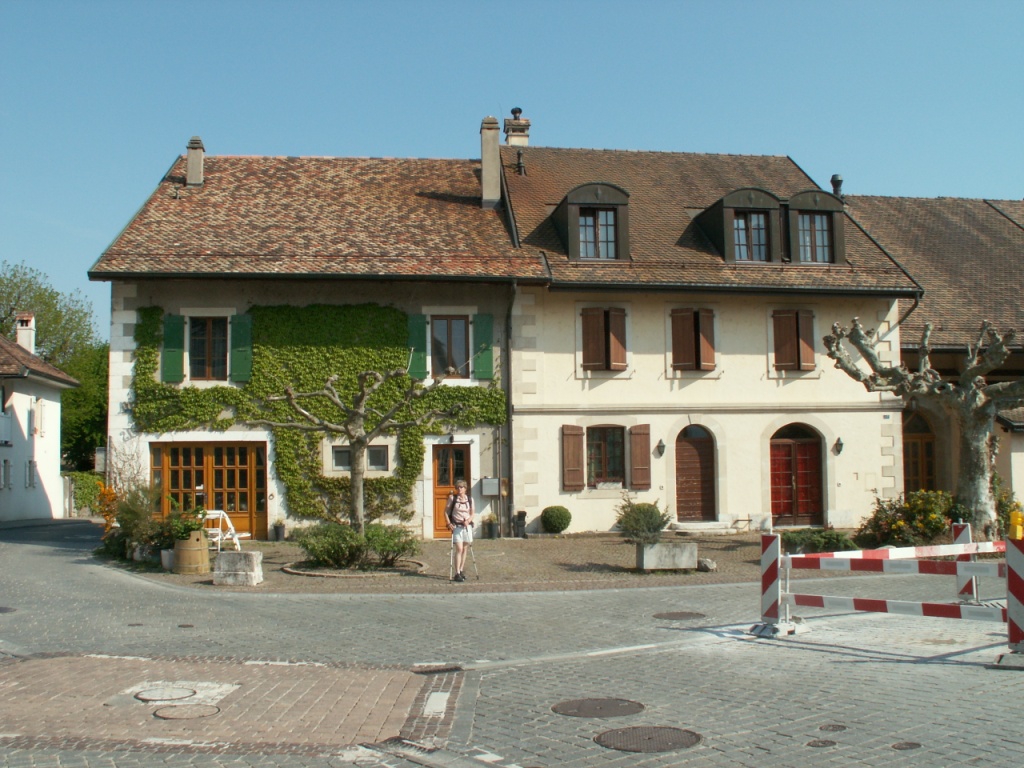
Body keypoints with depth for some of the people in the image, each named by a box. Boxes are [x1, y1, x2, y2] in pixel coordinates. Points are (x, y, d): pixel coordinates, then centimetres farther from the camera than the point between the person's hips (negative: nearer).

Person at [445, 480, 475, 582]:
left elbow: (472, 513, 8)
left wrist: (468, 520, -11)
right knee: (459, 549, -12)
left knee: (464, 549, 9)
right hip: (456, 526, -3)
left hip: (467, 526, 3)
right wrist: (449, 523, -9)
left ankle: (461, 571, 21)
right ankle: (457, 574, -12)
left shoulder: (470, 499, 5)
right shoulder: (452, 498, -2)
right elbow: (446, 511, 2)